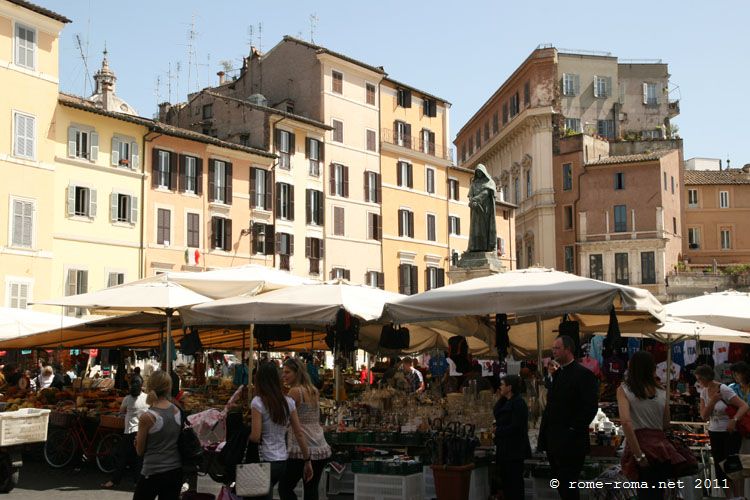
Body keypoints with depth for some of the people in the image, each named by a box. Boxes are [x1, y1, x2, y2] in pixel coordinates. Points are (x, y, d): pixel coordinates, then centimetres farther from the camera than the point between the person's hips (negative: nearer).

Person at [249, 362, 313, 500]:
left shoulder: (258, 402, -10)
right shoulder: (288, 402, 5)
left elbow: (255, 437, -16)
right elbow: (299, 434, 6)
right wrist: (307, 461, 11)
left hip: (266, 460, -6)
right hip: (283, 461, 6)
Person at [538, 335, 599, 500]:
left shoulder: (583, 374, -10)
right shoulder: (557, 374, 16)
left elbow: (590, 407, -17)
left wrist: (573, 430, -18)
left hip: (570, 442, -8)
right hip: (554, 442, 8)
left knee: (568, 487, -6)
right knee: (561, 486, 13)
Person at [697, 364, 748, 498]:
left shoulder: (723, 389, -16)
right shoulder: (704, 391, 2)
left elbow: (744, 406, -18)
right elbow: (704, 416, -2)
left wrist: (734, 420, -33)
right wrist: (713, 400, -16)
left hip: (730, 433, -6)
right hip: (714, 433, 6)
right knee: (719, 466, 9)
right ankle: (728, 496, 19)